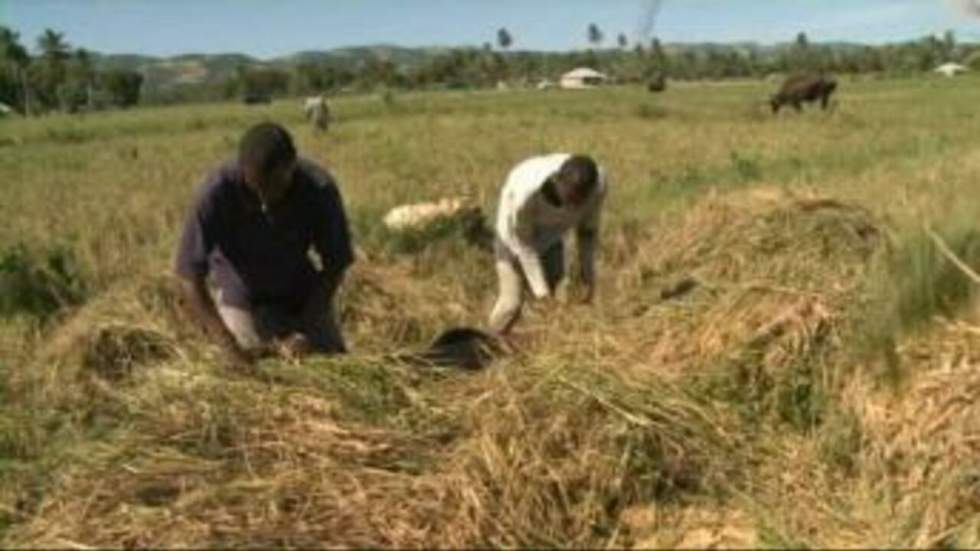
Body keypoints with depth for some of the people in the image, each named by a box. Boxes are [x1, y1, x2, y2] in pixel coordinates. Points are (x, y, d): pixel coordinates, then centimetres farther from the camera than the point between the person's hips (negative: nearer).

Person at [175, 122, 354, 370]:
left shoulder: (320, 189, -27)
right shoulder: (217, 191, -31)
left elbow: (335, 265, -14)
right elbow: (189, 275, -26)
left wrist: (306, 329, -23)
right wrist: (230, 347, -34)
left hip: (299, 292, 2)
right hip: (239, 291, -1)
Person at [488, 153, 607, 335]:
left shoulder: (599, 183, -31)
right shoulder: (527, 191, -43)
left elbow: (588, 229, -12)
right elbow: (523, 242, -27)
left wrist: (588, 276, -13)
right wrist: (540, 290, -27)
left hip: (551, 238, 4)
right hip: (514, 237, -4)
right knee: (512, 302, -6)